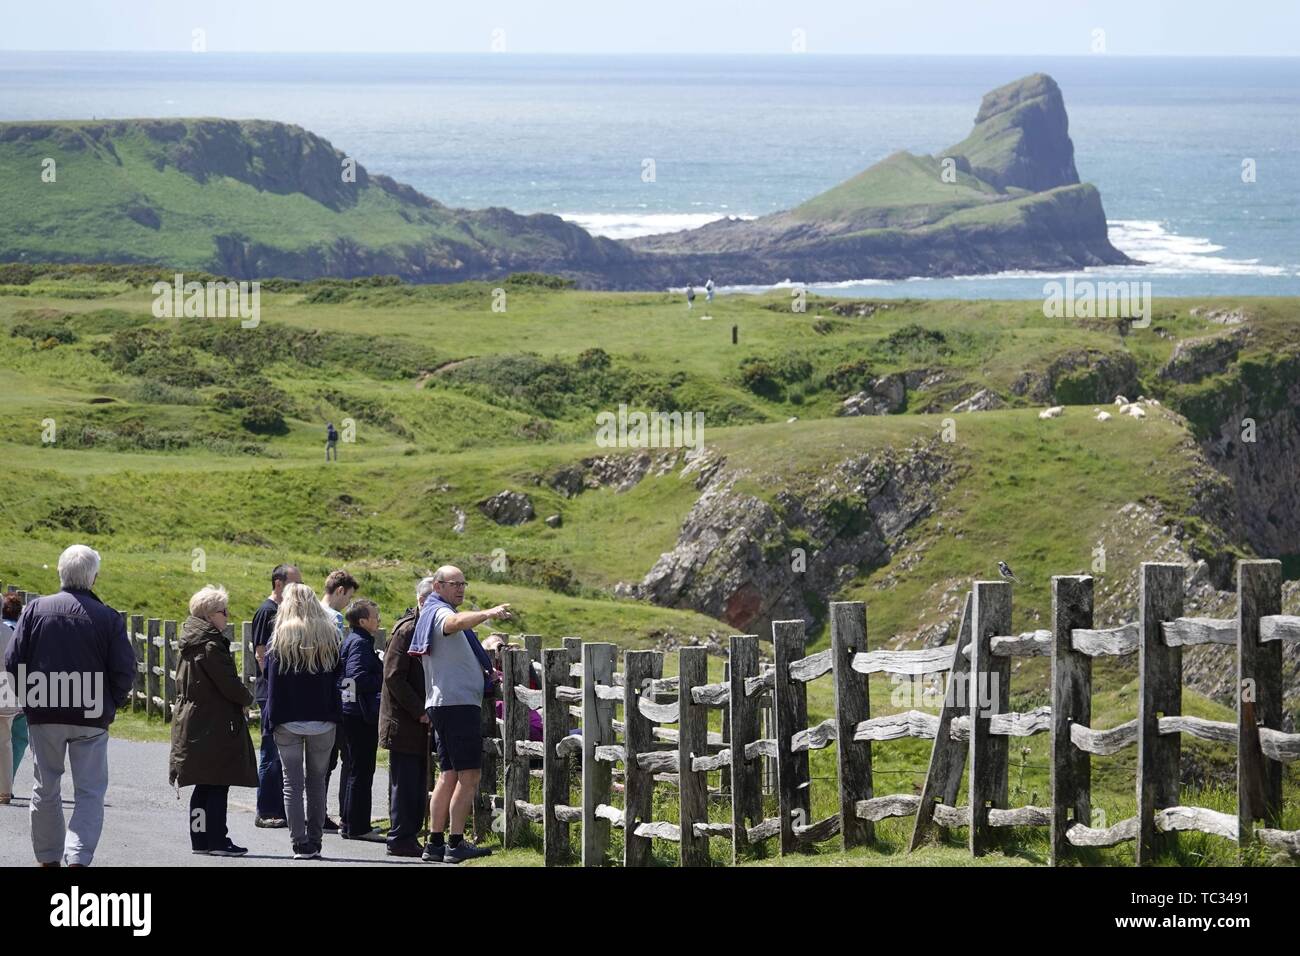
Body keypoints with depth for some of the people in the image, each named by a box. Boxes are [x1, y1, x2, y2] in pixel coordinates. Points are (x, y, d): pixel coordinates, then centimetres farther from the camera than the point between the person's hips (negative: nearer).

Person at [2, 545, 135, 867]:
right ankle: (77, 858, -16)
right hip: (91, 719, -2)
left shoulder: (35, 609, -2)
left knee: (46, 789, 16)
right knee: (90, 793, 2)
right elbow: (124, 671, -6)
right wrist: (110, 705, 11)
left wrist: (30, 696, 13)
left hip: (43, 714, 2)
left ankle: (48, 858, 23)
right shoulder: (108, 618, -6)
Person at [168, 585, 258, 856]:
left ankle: (200, 839, 16)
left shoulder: (190, 645, 13)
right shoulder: (212, 646, -17)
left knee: (203, 786, 14)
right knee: (218, 785, -5)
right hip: (217, 725, -9)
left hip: (190, 720, 9)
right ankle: (217, 841, -4)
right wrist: (246, 699, 3)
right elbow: (229, 684, -18)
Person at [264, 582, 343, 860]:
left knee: (293, 783, 1)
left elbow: (272, 678, -2)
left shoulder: (281, 635, -4)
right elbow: (337, 676, 7)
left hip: (289, 721, -2)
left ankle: (300, 844, -4)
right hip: (323, 721, 2)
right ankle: (314, 842, 12)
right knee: (317, 781, 12)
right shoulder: (329, 634, 2)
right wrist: (334, 715, 12)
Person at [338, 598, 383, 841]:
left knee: (355, 769, 18)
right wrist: (384, 681, -16)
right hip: (362, 716, -10)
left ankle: (348, 822, 25)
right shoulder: (360, 643, -15)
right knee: (361, 770, -6)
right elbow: (359, 678, -26)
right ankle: (358, 827, -4)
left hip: (351, 713, 10)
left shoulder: (350, 641, 15)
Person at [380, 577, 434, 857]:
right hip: (404, 723, -9)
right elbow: (393, 677, -17)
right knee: (404, 782, -5)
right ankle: (400, 839, -1)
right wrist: (419, 711, -16)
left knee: (418, 784, 11)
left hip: (420, 722, 9)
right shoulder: (406, 630, -12)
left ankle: (410, 836, 17)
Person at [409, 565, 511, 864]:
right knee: (468, 776, -11)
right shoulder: (440, 612, -9)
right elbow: (456, 622, -36)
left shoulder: (431, 615, 23)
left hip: (442, 705, 11)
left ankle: (435, 843, 13)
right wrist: (487, 614, -53)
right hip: (458, 702, -11)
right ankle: (456, 845, -13)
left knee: (449, 776, 12)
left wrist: (482, 670, 24)